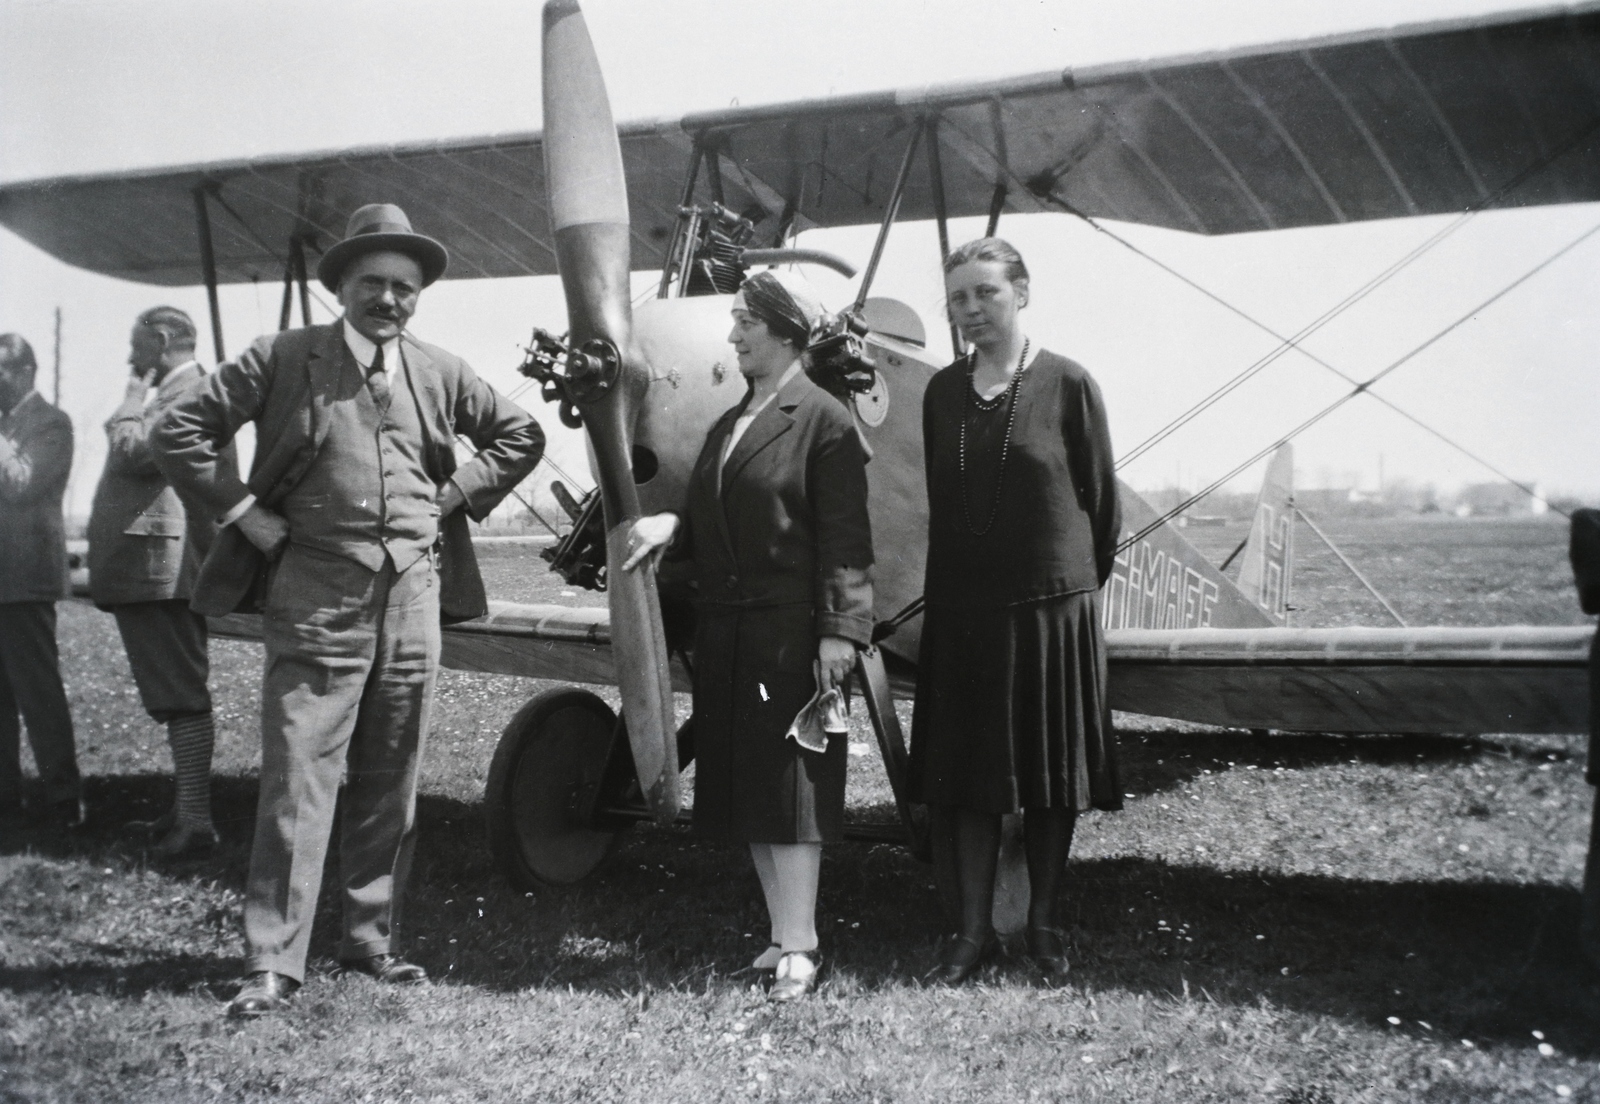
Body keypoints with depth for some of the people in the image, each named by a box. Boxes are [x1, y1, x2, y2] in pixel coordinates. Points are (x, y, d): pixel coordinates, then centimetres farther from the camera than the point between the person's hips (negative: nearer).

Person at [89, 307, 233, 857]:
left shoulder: (188, 393, -11)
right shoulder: (177, 394, 23)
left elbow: (135, 453, -20)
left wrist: (133, 400, -8)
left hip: (161, 569, -11)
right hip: (151, 570, 11)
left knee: (180, 697, -12)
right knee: (175, 696, 14)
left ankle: (196, 822, -12)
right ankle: (184, 810, 21)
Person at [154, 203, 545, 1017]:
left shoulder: (440, 375, 9)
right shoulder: (282, 361, -1)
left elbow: (521, 437, 21)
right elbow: (178, 431, 0)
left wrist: (455, 496, 9)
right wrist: (245, 511, -5)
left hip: (411, 600, 4)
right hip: (314, 602, -4)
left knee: (390, 787, 10)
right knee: (298, 783, -5)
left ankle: (370, 941, 23)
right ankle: (272, 963, 1)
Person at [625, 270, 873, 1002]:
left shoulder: (823, 421, -6)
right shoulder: (727, 427, 16)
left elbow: (843, 537, -11)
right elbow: (707, 523, 16)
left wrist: (840, 630, -16)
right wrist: (668, 527, -5)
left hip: (791, 632, -7)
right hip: (725, 630, 8)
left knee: (790, 784, -3)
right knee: (745, 785, 11)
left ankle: (798, 949, 4)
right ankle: (784, 935, 23)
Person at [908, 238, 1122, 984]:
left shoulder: (1067, 385, -7)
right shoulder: (943, 392, 5)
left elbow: (1101, 499, 0)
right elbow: (941, 498, 11)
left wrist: (1078, 580, 6)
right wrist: (955, 579, 11)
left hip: (1053, 606, -3)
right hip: (963, 610, 3)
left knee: (1051, 770, 8)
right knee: (966, 771, 7)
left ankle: (1044, 920, 24)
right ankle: (973, 928, 18)